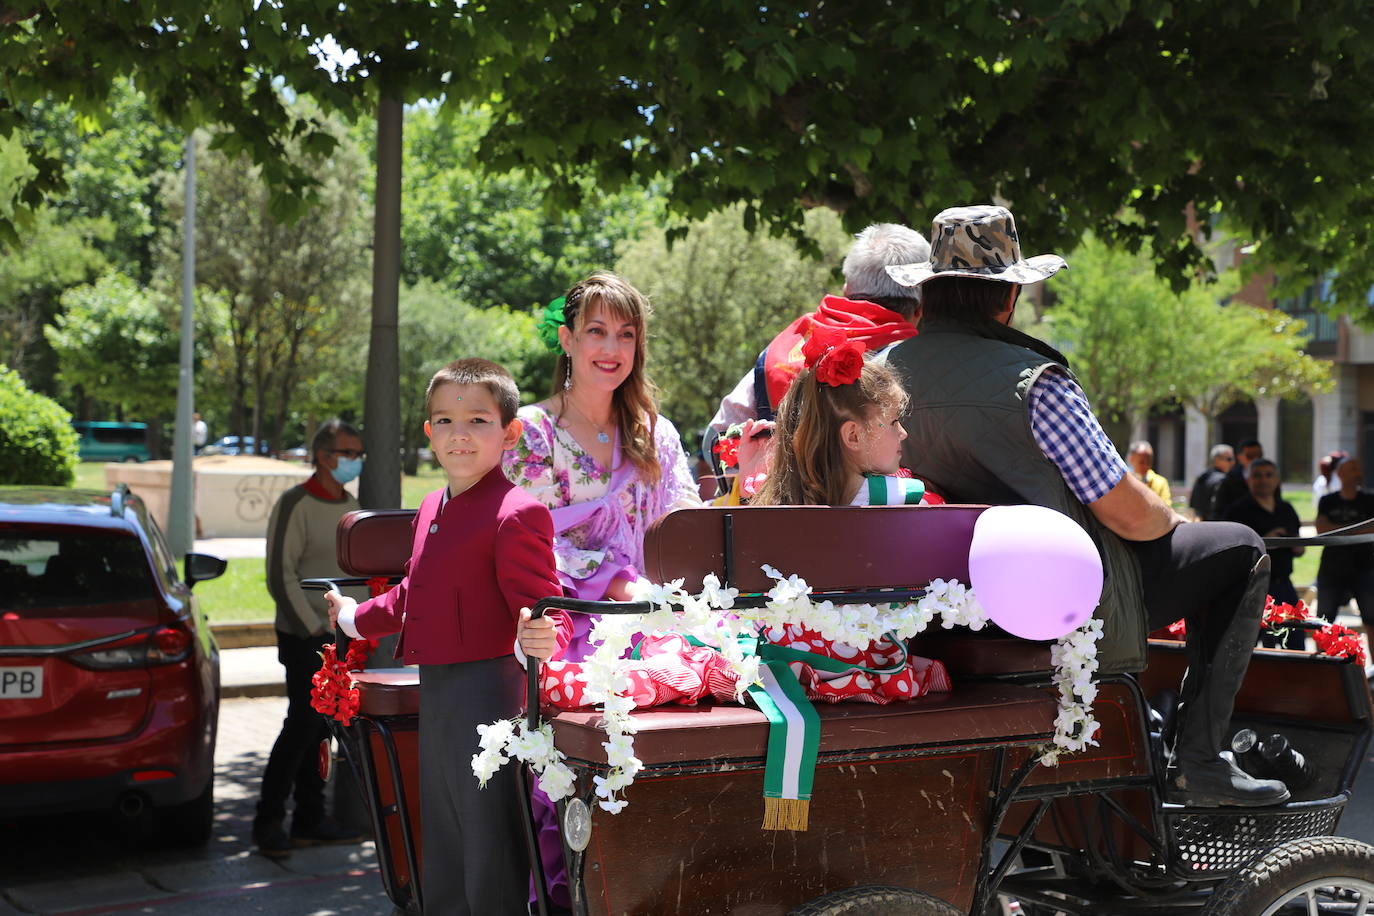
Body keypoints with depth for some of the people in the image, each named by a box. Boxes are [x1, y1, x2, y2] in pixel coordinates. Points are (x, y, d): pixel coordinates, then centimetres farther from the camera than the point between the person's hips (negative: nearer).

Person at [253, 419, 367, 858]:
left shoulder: (352, 507, 14)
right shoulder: (295, 505, -9)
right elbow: (281, 576, -13)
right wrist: (313, 628, -14)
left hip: (342, 639, 7)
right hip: (305, 639, -7)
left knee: (321, 728, 10)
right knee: (304, 725, -9)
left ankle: (310, 818, 17)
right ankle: (269, 821, 0)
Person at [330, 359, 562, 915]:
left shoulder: (516, 515, -15)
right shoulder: (432, 510, 14)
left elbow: (539, 605, -22)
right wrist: (357, 619, 43)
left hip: (488, 690, -9)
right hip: (435, 693, 9)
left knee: (490, 848, -3)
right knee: (441, 851, 18)